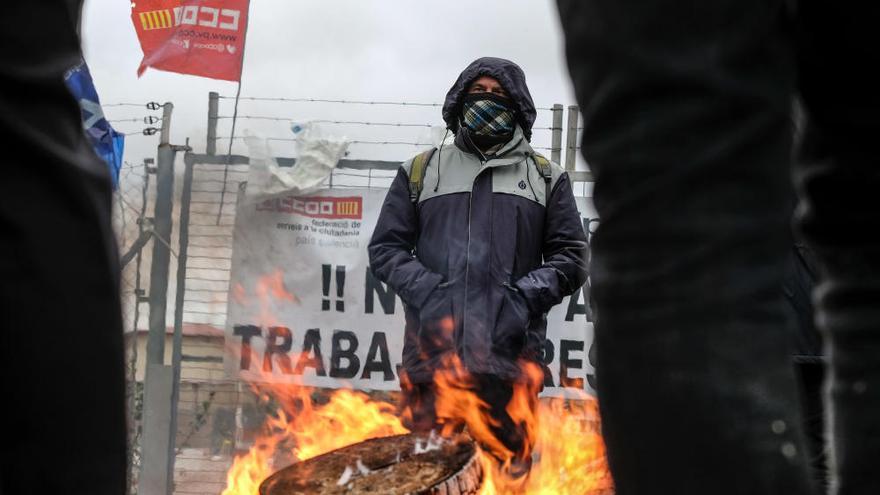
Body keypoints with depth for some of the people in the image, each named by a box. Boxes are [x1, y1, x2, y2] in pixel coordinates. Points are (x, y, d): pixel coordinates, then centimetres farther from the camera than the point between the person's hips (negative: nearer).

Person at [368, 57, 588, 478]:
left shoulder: (546, 178, 17)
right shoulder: (422, 171, 19)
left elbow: (570, 257, 12)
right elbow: (386, 247, 14)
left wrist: (525, 297, -6)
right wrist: (424, 291, -5)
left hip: (510, 353, 0)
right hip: (432, 349, 0)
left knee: (507, 471, -3)